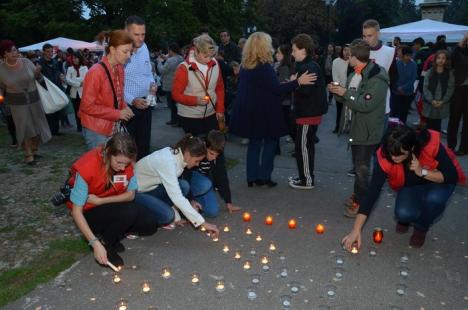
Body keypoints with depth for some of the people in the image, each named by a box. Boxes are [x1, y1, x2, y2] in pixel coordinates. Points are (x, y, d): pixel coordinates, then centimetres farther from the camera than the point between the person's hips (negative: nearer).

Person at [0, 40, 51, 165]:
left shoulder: (26, 62, -7)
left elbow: (38, 78, 4)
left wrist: (38, 72, -17)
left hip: (34, 99, 2)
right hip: (17, 103, -2)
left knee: (38, 126, 11)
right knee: (24, 129, 0)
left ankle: (34, 150, 32)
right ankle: (28, 155, 14)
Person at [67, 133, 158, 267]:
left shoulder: (126, 163, -16)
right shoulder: (87, 167, -28)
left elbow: (130, 195, -8)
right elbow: (76, 212, -25)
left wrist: (100, 201, -22)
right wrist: (95, 243, -32)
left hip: (114, 206, 5)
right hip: (90, 212, -5)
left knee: (149, 223, -15)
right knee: (129, 212, -31)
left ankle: (111, 231, 5)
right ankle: (104, 242, -6)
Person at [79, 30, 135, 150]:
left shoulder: (119, 69, 4)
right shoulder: (96, 72, -19)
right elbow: (87, 106, -18)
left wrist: (125, 108, -2)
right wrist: (117, 114, -18)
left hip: (113, 127, 7)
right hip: (96, 130, -7)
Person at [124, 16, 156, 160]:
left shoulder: (144, 47, 6)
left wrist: (152, 82, -1)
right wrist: (132, 100, -24)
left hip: (145, 104, 7)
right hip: (126, 106, -6)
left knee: (144, 144, 17)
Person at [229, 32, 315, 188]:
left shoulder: (245, 66, 8)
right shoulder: (264, 67, -18)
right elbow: (276, 89, -20)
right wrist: (298, 81, -21)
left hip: (249, 111, 7)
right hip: (264, 112, -7)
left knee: (254, 142, 14)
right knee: (270, 142, 9)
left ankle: (252, 177, 16)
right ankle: (264, 176, 10)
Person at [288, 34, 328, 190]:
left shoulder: (307, 68, -18)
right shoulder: (311, 65, 14)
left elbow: (305, 90, -26)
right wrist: (294, 84, 4)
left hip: (308, 113, -10)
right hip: (311, 111, 10)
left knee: (303, 146, -2)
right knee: (307, 146, 17)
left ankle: (307, 180, 7)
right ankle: (305, 176, 28)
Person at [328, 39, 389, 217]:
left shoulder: (376, 77, -18)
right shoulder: (355, 75, 9)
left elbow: (366, 104, -27)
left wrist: (345, 93, -20)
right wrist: (338, 91, -3)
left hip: (369, 131, -9)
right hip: (356, 127, 9)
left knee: (362, 169, -4)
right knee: (357, 166, 19)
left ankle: (361, 203, 9)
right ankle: (358, 195, 34)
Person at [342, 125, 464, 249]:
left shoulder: (432, 145, -35)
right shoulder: (384, 158, -31)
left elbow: (453, 176, -23)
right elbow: (373, 192, -31)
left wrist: (422, 172, -40)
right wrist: (356, 230, -35)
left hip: (437, 182, 0)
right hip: (410, 186, 1)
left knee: (434, 198, -34)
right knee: (404, 213, -28)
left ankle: (421, 228, -1)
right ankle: (405, 219, 12)